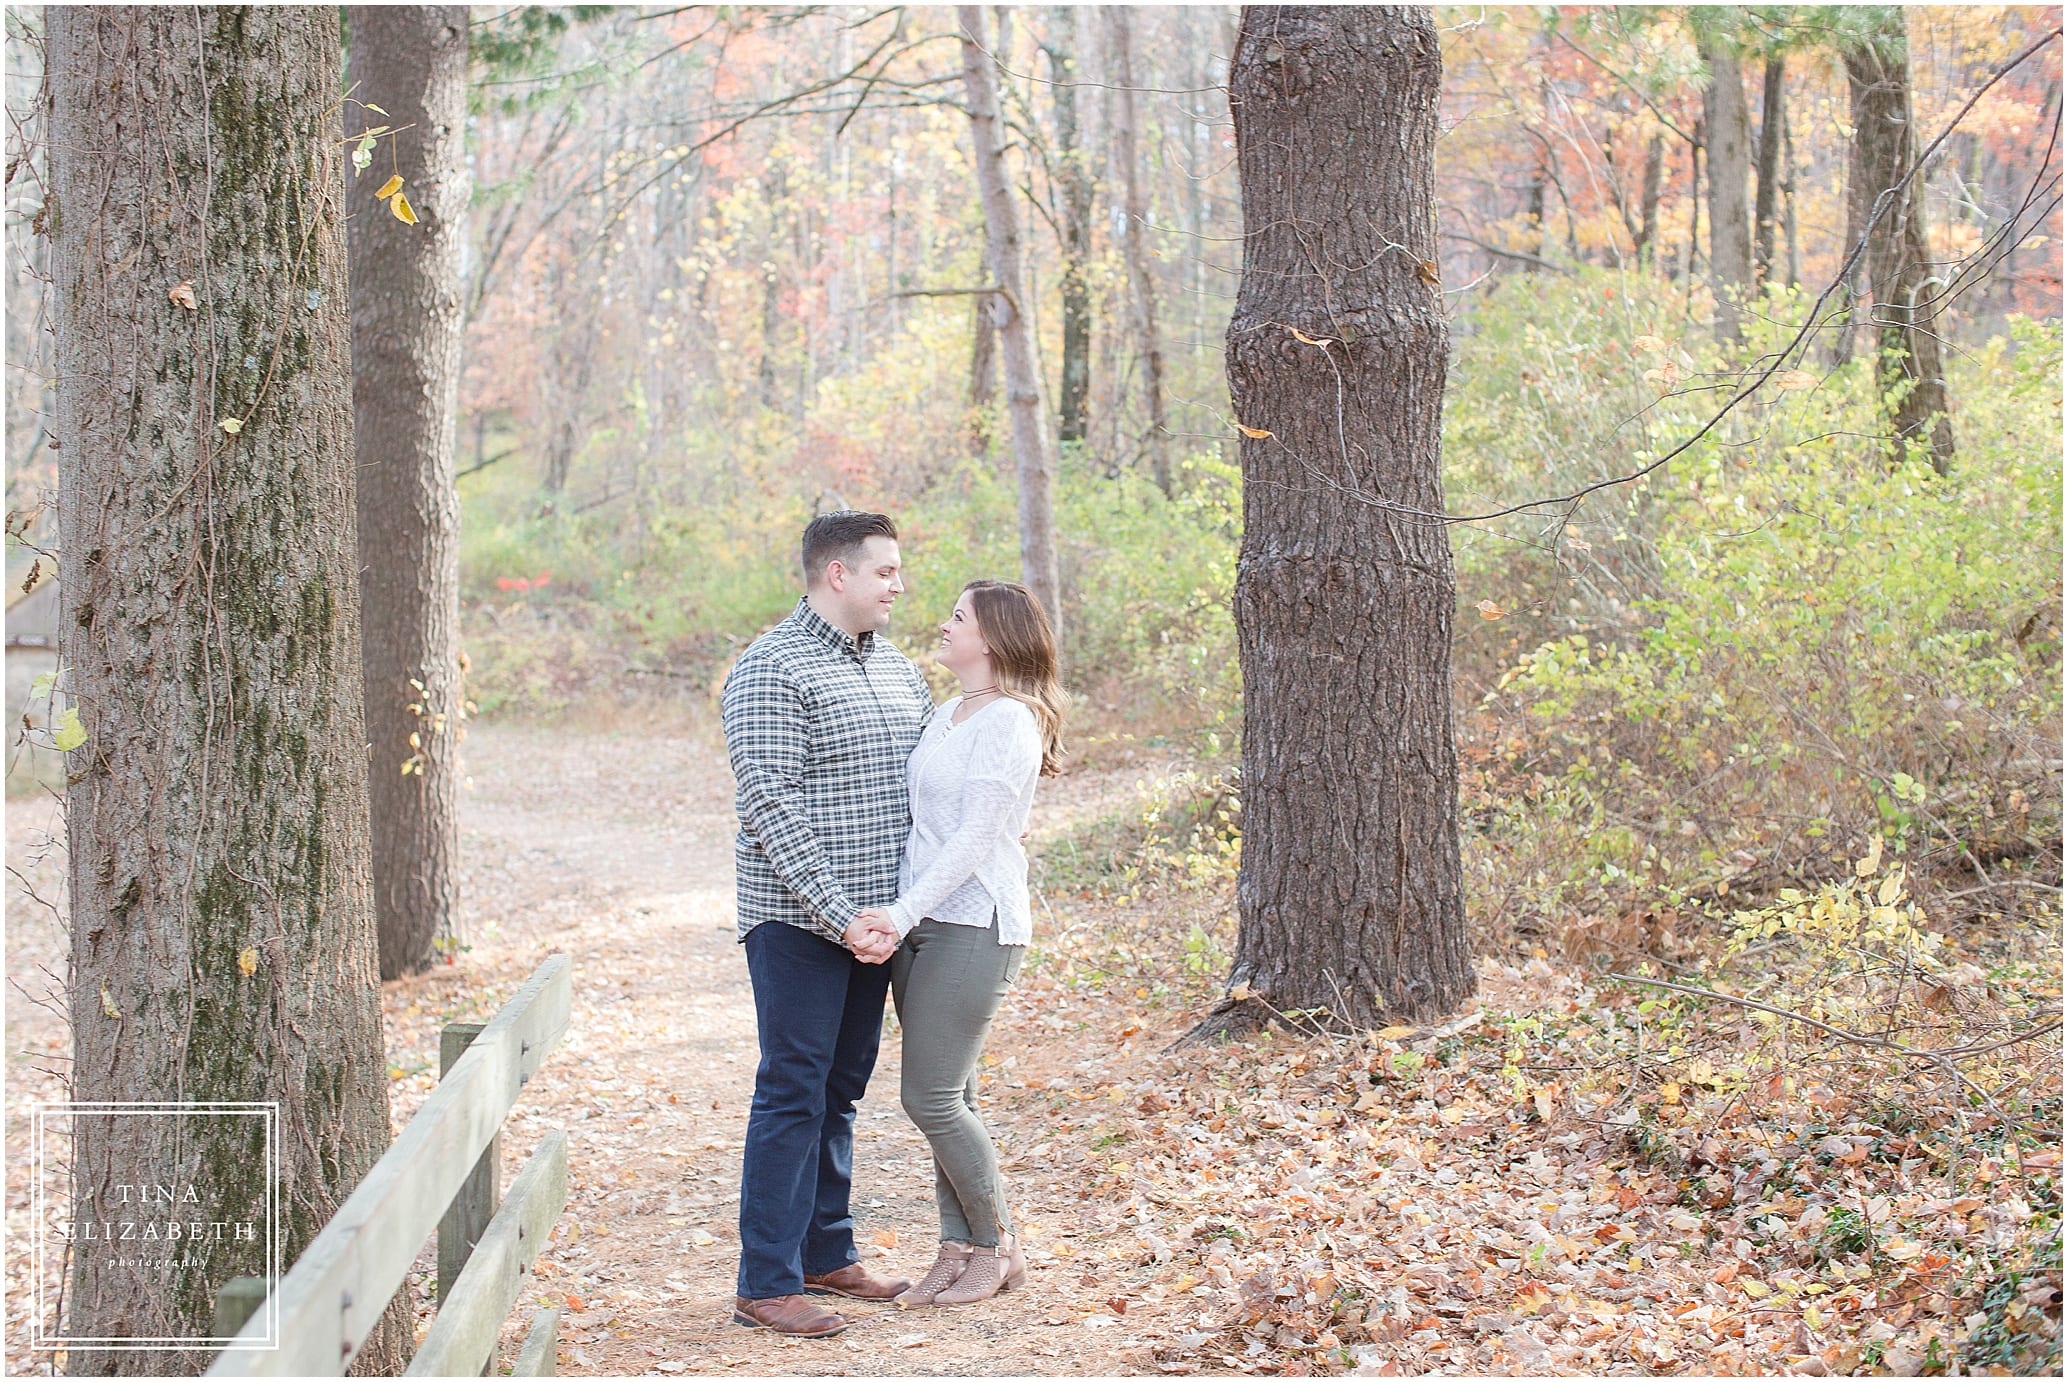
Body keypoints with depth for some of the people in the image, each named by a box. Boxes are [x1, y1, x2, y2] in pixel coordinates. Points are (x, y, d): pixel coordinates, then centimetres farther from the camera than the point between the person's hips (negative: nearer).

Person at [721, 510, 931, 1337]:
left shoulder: (895, 668, 13)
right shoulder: (773, 670, -13)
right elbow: (771, 809, -19)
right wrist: (839, 915, -23)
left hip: (871, 919, 8)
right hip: (798, 921, -8)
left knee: (840, 1090, 15)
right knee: (793, 1092, -5)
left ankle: (826, 1256, 26)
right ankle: (766, 1284, 1)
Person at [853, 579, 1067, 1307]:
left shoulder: (1009, 722, -11)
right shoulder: (946, 716, 16)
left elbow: (976, 838, -17)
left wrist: (905, 912, -23)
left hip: (973, 926, -9)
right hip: (920, 924, 9)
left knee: (931, 1097, -7)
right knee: (947, 1096, 10)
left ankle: (998, 1247, 8)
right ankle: (958, 1246, 18)